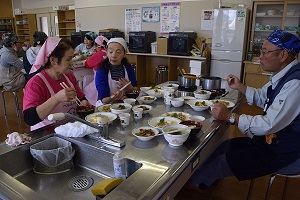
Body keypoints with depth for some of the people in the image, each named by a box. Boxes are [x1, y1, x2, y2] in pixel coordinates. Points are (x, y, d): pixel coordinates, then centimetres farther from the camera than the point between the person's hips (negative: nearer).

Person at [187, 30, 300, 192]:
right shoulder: (282, 75, 1)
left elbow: (269, 125, -31)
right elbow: (261, 97, 17)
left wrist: (230, 116, -25)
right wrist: (240, 87, 2)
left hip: (283, 151, -8)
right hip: (271, 138, 9)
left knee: (223, 162, -4)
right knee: (225, 146, 9)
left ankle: (194, 183, 21)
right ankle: (205, 179, 27)